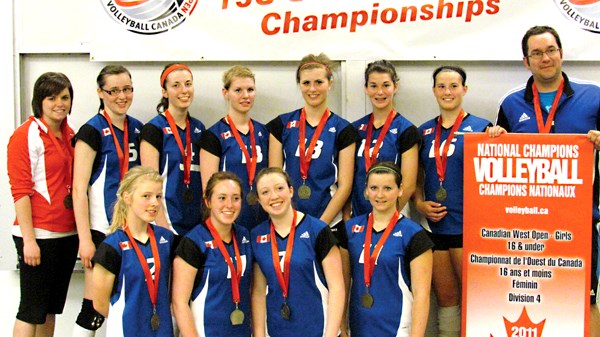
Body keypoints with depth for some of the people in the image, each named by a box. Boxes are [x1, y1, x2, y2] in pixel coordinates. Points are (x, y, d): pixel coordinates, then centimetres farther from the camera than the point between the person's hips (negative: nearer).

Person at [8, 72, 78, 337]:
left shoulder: (69, 134, 11)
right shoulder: (26, 135, -9)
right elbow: (20, 191, -13)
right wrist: (29, 240, -17)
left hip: (68, 233, 7)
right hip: (38, 235, -7)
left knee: (52, 308, 14)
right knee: (32, 310, -1)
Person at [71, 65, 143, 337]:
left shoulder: (138, 129, 10)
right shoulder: (92, 131, -8)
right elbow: (79, 189, -11)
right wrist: (85, 239, -15)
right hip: (101, 229, -6)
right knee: (95, 307, -3)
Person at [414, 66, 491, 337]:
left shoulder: (480, 128, -1)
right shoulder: (424, 132, 11)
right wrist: (420, 203, -1)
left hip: (468, 225, -4)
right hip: (435, 226, 4)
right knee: (444, 298, 12)